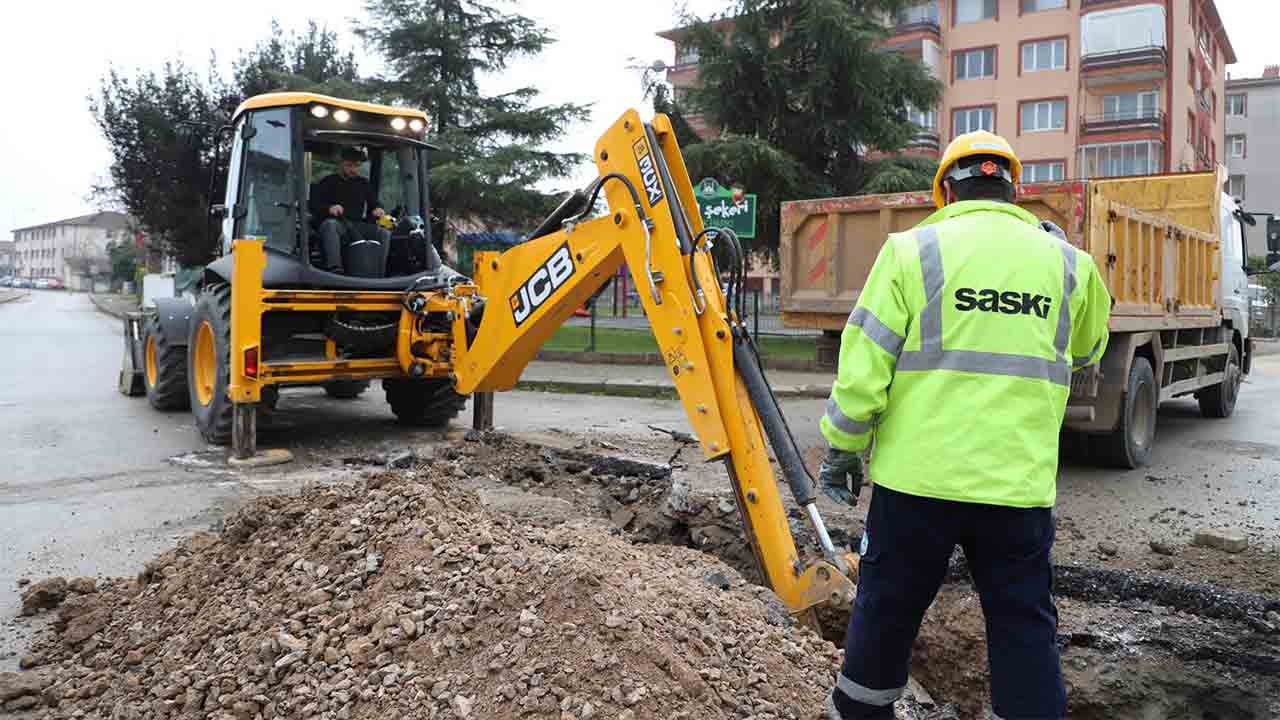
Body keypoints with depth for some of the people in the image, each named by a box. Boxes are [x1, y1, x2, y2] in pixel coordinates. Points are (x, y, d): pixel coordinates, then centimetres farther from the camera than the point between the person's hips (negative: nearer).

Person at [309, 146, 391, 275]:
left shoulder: (364, 183, 21)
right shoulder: (327, 183, 10)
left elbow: (374, 203, 24)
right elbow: (313, 207, 3)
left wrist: (378, 209, -2)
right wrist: (329, 209, -20)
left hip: (357, 225, 3)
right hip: (336, 222, -3)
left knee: (385, 234, -22)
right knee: (330, 225, -40)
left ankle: (379, 272, -30)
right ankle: (334, 268, -53)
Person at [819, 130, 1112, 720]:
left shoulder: (913, 250, -4)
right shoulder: (1068, 263, 6)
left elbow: (864, 366, -7)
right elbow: (1086, 351, 25)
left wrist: (842, 449, 3)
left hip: (918, 474, -1)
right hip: (1020, 484, 2)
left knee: (886, 608, 15)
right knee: (1024, 625, 14)